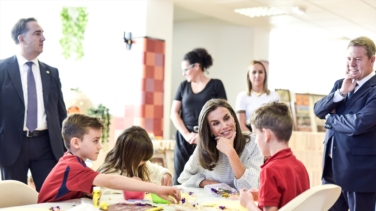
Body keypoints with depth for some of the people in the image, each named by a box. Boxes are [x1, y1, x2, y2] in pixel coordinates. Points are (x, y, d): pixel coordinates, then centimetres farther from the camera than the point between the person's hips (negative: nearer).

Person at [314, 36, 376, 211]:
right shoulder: (340, 84, 10)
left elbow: (359, 124, -25)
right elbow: (318, 110, 1)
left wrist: (331, 119, -7)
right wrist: (341, 92, -14)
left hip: (360, 171, -6)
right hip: (332, 167, 7)